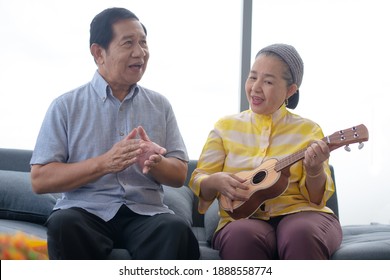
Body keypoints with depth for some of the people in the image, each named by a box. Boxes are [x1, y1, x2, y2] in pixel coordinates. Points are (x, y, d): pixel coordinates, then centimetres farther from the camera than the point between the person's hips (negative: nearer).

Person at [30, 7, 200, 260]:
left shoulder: (160, 105, 13)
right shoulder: (66, 106, 4)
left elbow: (180, 175, 13)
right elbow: (40, 180, -2)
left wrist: (154, 163, -11)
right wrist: (104, 163, -15)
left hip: (144, 212, 1)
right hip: (86, 211, -1)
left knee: (176, 229, -33)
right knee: (63, 223, -36)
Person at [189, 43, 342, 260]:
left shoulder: (308, 130, 7)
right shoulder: (226, 127, 11)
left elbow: (317, 197, 3)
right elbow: (198, 182, 9)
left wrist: (314, 171, -19)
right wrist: (215, 182, -14)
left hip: (299, 214, 0)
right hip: (243, 218, 1)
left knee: (302, 235, -38)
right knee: (242, 237, -37)